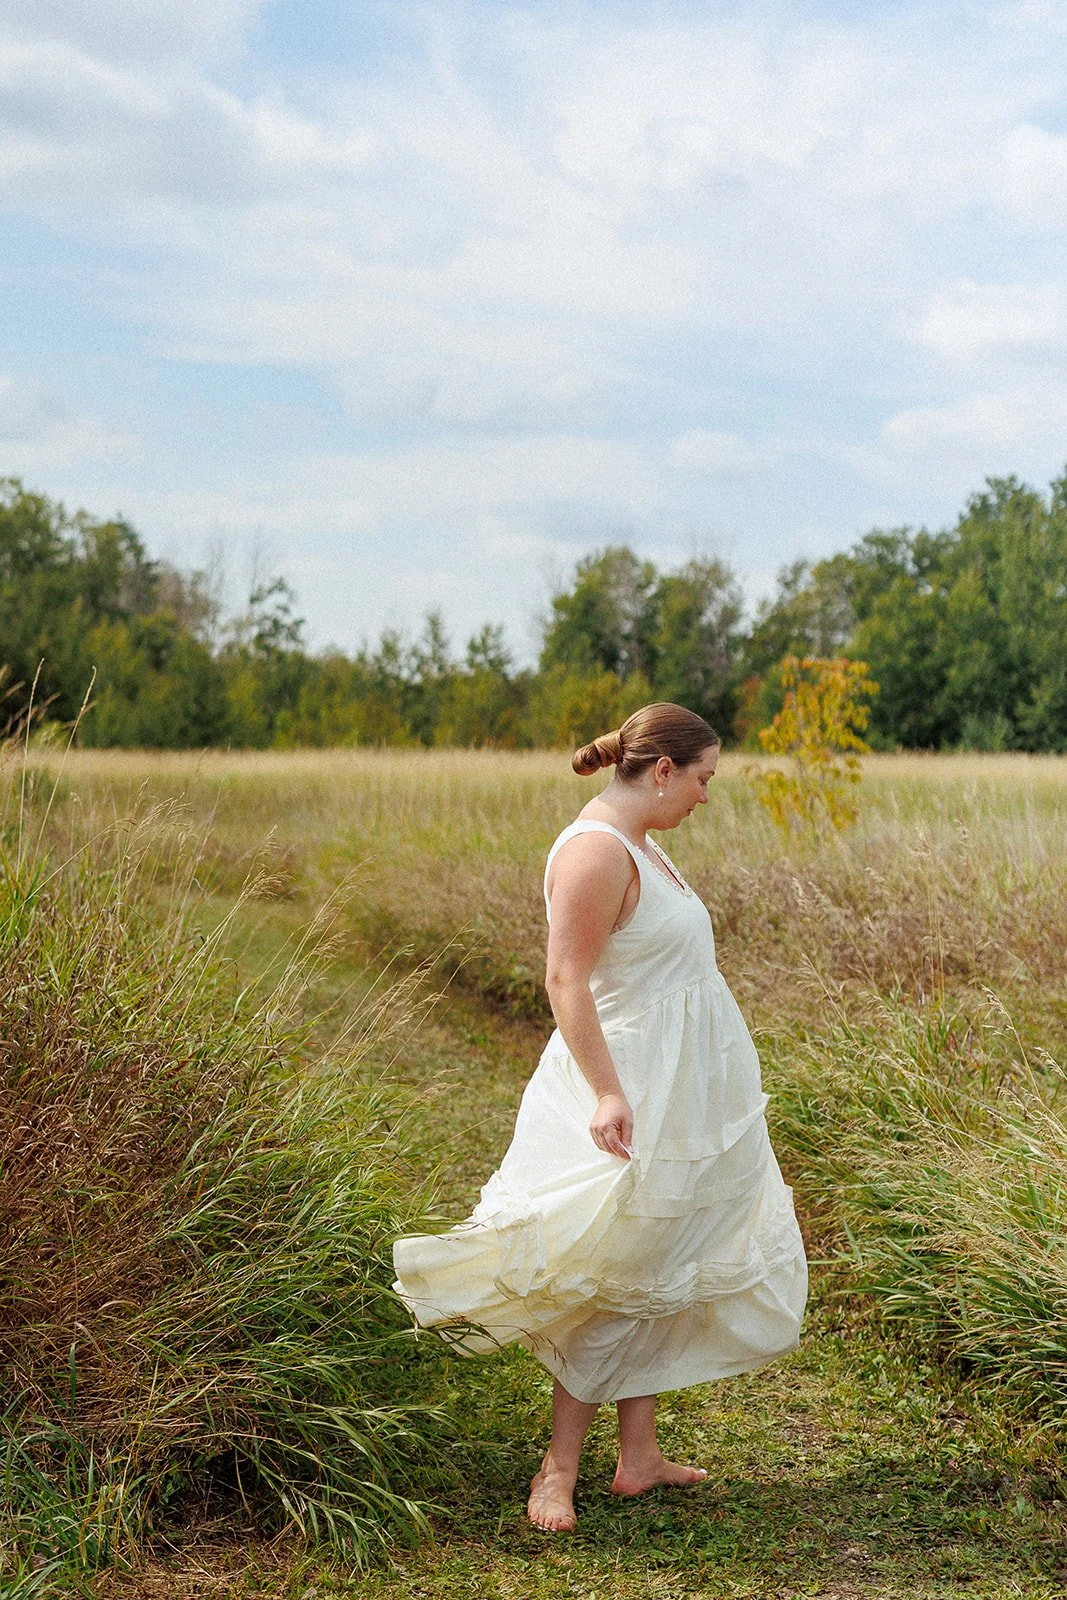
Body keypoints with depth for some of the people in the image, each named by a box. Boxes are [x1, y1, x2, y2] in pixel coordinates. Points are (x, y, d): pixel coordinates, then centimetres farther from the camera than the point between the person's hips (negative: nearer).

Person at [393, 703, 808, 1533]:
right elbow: (566, 981, -25)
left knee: (657, 1276, 15)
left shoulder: (637, 843, 11)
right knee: (615, 1283, -1)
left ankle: (640, 1454, 25)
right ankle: (560, 1467, 11)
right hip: (632, 1095, -10)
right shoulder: (596, 851, -20)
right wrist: (606, 1092, -32)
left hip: (680, 1091, 10)